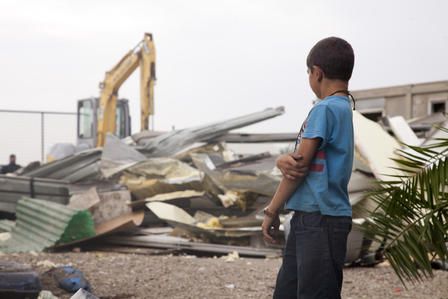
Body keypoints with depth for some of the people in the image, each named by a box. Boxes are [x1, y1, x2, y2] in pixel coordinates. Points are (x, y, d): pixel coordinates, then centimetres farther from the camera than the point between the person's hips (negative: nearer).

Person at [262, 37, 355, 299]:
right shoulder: (342, 108, 16)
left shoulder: (325, 109, -13)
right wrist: (284, 161, -12)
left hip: (321, 220, -9)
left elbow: (300, 164, -13)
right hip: (308, 218, 9)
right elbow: (296, 160, 12)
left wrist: (272, 211, -3)